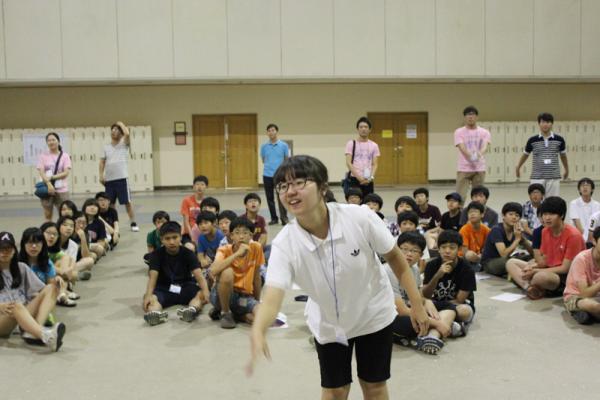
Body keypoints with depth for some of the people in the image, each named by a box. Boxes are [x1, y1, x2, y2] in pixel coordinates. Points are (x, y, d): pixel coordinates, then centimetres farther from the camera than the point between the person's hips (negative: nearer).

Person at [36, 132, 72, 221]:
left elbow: (66, 173, -5)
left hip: (62, 190, 0)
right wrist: (49, 184, -21)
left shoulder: (65, 156, 4)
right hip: (47, 189, 1)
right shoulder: (43, 156, 4)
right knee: (47, 216, 4)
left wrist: (52, 177, -15)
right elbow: (41, 172, -6)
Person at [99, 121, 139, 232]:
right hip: (109, 179, 4)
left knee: (127, 202, -4)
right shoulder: (106, 147, 14)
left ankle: (133, 223, 3)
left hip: (122, 178, -4)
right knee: (110, 203, 10)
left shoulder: (124, 144, 3)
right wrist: (101, 175, 3)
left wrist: (121, 124, -1)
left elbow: (127, 133, -17)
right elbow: (102, 162, 14)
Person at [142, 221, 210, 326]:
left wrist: (205, 290, -39)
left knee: (201, 294, -31)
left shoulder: (188, 254, -4)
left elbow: (198, 274, -18)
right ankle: (156, 313, -64)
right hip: (164, 290, 0)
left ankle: (192, 309, -62)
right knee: (147, 299, -32)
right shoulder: (156, 255, -5)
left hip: (185, 288, 1)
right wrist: (148, 295, -38)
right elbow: (152, 276, -18)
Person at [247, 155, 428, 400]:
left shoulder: (360, 217, -29)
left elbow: (394, 257, -13)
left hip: (374, 315, 0)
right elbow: (272, 297, -37)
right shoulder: (284, 244, -26)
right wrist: (258, 332, -58)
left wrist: (416, 304, -9)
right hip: (328, 325, 1)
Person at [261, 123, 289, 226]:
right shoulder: (264, 146, 5)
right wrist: (270, 165, 7)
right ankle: (274, 218, 17)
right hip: (267, 175, 3)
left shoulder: (284, 145, 0)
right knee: (270, 198, 8)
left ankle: (284, 218, -4)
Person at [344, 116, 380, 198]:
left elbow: (374, 164, 4)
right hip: (354, 179, -3)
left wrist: (371, 177, -14)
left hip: (368, 180, 3)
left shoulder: (374, 145, 9)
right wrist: (359, 177, -16)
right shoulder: (351, 143, 1)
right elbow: (348, 163, -6)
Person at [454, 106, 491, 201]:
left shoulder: (484, 132, 6)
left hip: (479, 169, 2)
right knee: (460, 197, -8)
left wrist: (479, 154, -36)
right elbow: (461, 147, -13)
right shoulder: (459, 132, 2)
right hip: (463, 169, -2)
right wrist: (470, 155, -35)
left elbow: (485, 146, -12)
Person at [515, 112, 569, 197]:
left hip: (554, 177, 1)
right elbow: (525, 155, 16)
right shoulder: (532, 140, -1)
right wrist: (518, 168, 26)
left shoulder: (559, 139, 2)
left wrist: (566, 170, 29)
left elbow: (563, 156, 17)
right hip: (537, 178, -1)